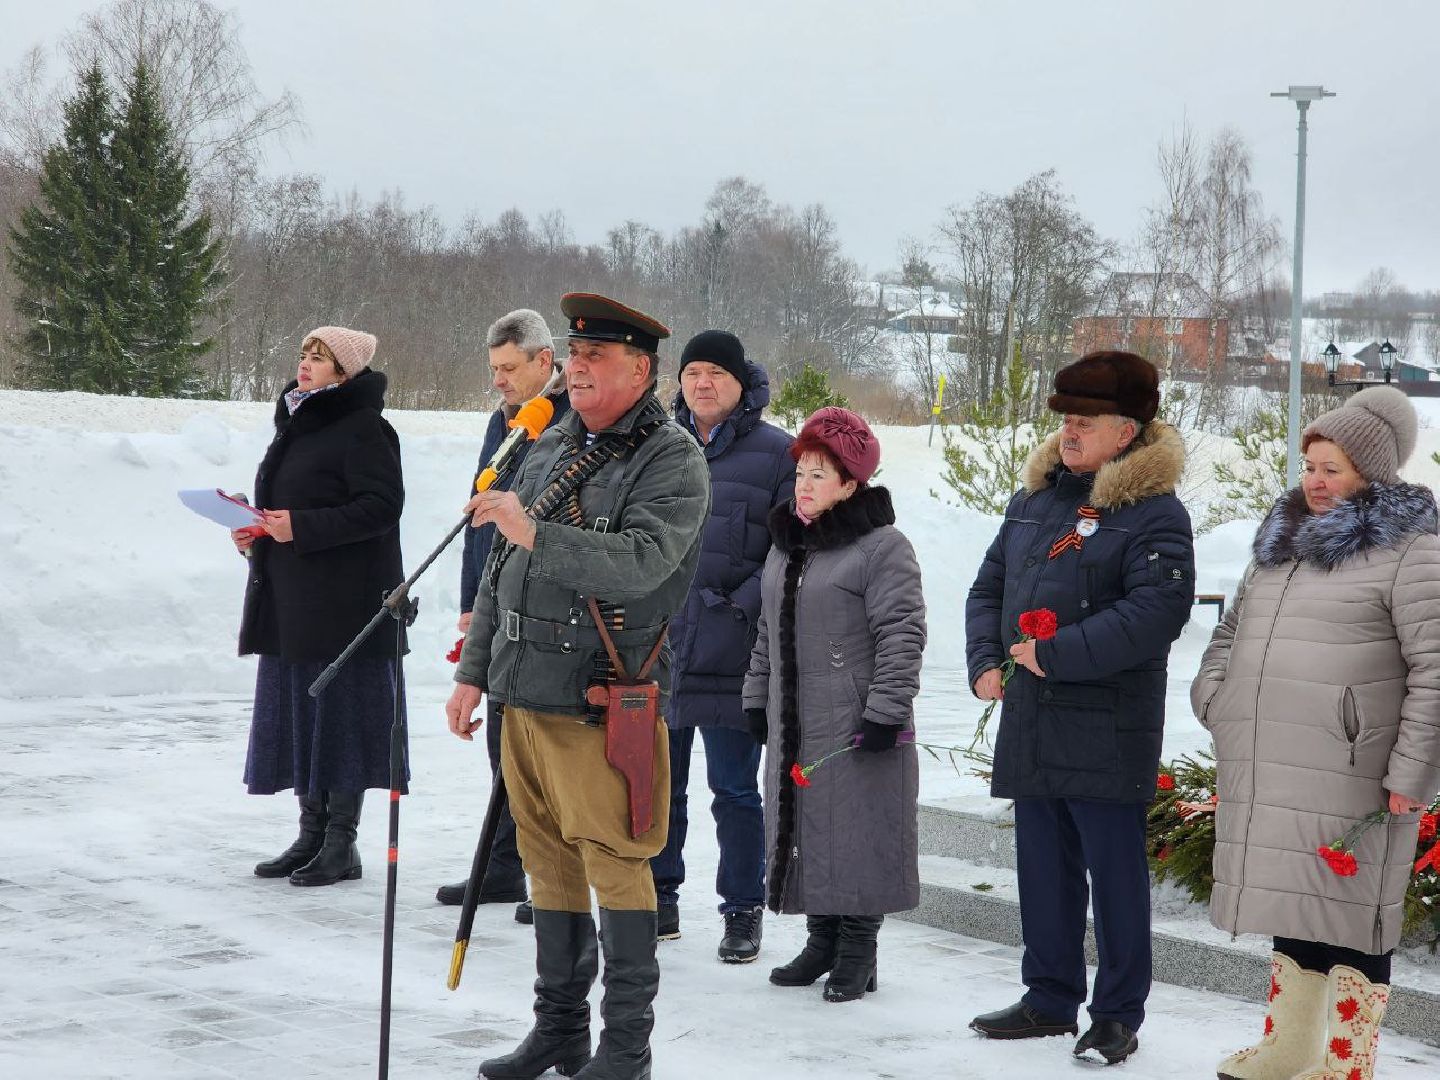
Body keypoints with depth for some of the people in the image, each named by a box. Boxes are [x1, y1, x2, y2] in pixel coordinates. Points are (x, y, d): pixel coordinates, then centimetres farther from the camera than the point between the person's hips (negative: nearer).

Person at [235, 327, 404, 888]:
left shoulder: (363, 429, -10)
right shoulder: (296, 424, 17)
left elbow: (383, 505, -19)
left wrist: (303, 527, -22)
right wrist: (257, 532, 6)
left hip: (343, 603, -9)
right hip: (289, 601, 9)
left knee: (339, 710, -4)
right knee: (296, 711, 11)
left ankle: (342, 844, 3)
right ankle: (312, 835, 20)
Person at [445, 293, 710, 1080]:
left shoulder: (672, 461, -9)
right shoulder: (553, 446, 14)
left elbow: (639, 564, -26)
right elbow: (500, 569, 20)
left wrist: (535, 533, -31)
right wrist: (473, 670, 18)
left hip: (599, 703, -7)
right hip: (525, 691, 7)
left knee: (615, 865, -4)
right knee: (549, 863, 13)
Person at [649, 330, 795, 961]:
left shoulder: (776, 453, -1)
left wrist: (743, 604, -14)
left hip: (730, 652, -4)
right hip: (655, 643, 4)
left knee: (734, 790, 3)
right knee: (656, 783, 12)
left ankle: (743, 912, 14)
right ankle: (659, 899, 26)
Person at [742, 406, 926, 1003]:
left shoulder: (881, 547, -11)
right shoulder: (786, 546, 14)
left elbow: (903, 635, -15)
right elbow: (768, 633, 22)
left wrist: (885, 712, -19)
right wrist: (757, 698, 18)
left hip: (856, 728, -8)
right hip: (794, 728, 8)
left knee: (855, 835, -2)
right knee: (801, 831, 12)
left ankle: (857, 951, 10)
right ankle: (822, 939, 26)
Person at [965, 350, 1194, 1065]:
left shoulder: (1154, 512, -9)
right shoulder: (1032, 502, 14)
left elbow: (1158, 610, -21)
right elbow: (989, 585, 20)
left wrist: (1056, 653, -21)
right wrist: (984, 661, 2)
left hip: (1108, 730, -7)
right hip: (1029, 725, 7)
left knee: (1114, 872, 0)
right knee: (1042, 867, 15)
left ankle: (1117, 1015, 10)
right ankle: (1050, 999, 27)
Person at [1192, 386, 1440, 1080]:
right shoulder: (1283, 541, 19)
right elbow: (1233, 627, 30)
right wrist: (1214, 694, 11)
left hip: (1348, 775, -7)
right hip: (1265, 772, 8)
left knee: (1350, 916, -2)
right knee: (1291, 904, 16)